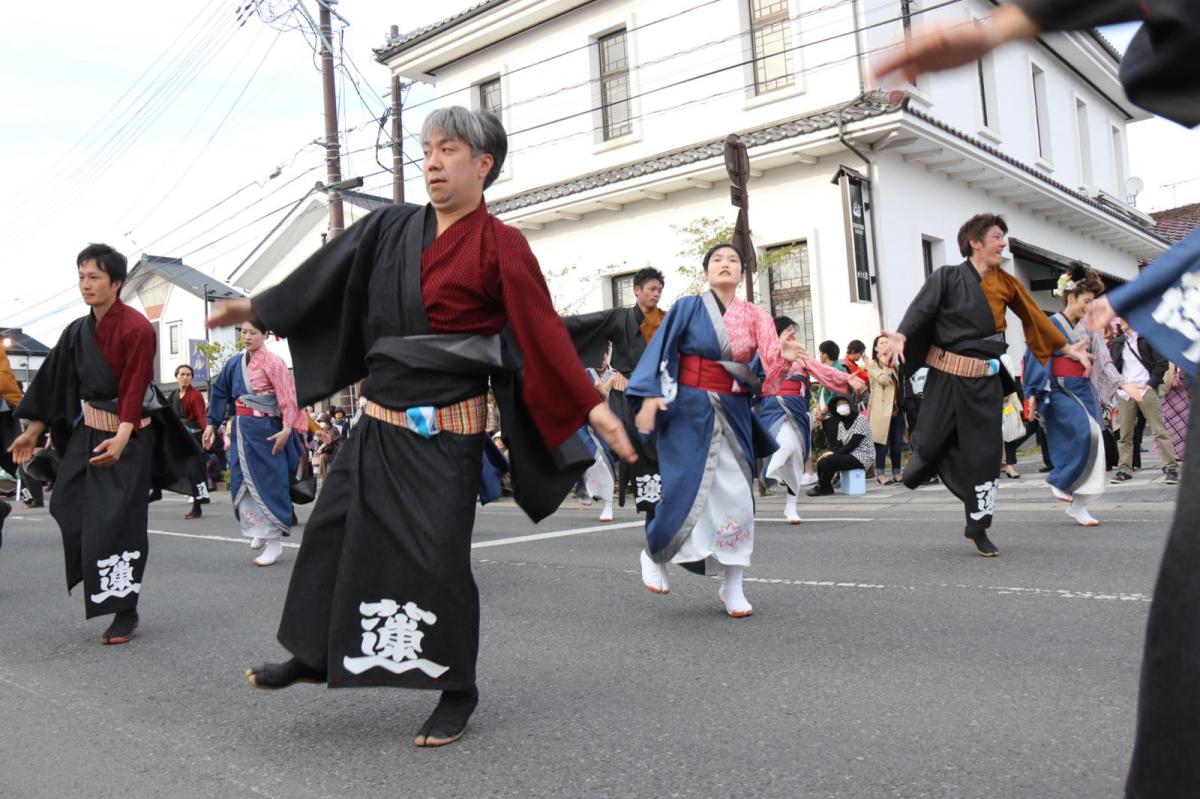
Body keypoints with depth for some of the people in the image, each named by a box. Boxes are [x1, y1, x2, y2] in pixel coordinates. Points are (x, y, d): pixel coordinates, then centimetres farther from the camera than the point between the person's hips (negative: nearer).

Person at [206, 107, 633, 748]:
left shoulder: (500, 246, -8)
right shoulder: (393, 228, 7)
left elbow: (543, 333, -14)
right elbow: (328, 275, 17)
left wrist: (593, 406, -22)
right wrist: (255, 307, 24)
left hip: (445, 433, -6)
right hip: (378, 423, 6)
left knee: (436, 558, -4)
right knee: (331, 533, 12)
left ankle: (457, 689, 18)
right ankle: (314, 655, 35)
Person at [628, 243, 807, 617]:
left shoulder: (754, 316, 5)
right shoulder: (688, 307, -1)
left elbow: (770, 364, -9)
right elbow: (659, 351, -6)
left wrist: (783, 355, -31)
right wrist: (649, 396, -18)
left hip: (733, 414, 3)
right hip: (689, 411, -3)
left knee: (736, 494, -1)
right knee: (686, 487, -7)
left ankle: (732, 586, 10)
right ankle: (654, 555, 22)